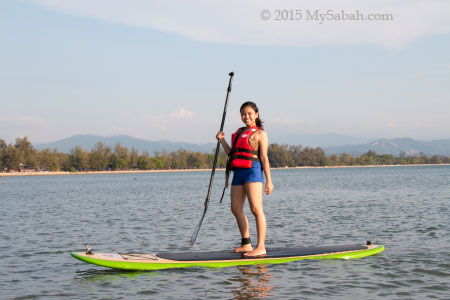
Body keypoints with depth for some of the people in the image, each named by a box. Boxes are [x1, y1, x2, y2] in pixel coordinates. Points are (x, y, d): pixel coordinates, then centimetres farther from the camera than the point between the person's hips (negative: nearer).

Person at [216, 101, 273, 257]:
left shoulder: (260, 133, 1)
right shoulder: (239, 132, 23)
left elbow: (264, 158, -5)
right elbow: (232, 154, 23)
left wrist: (269, 180, -10)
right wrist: (222, 140, 13)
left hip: (252, 171, -8)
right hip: (238, 173, 8)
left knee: (256, 208, -11)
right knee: (236, 209, 6)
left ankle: (261, 247, -12)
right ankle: (246, 244, 16)